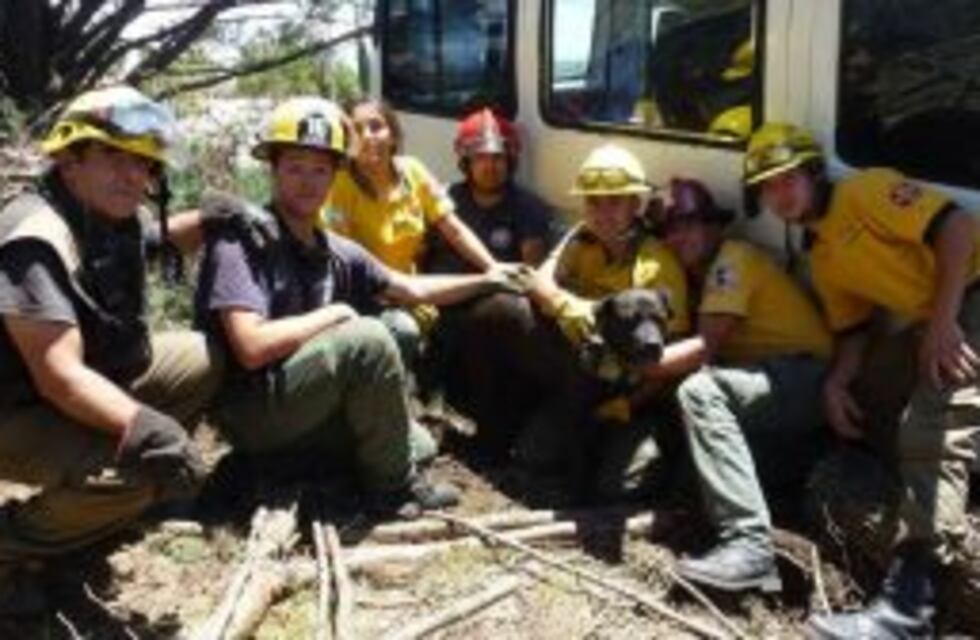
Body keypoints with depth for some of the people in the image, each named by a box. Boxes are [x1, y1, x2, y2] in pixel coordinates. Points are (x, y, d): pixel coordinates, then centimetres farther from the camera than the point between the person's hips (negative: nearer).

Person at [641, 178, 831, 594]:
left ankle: (749, 545, -40)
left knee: (700, 390, -31)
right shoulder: (701, 279, 23)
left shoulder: (734, 258, -4)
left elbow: (705, 348, -16)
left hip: (808, 375, -10)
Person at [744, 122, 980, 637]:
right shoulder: (822, 259, 19)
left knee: (932, 433, -22)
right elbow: (853, 332, 20)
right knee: (921, 434, 5)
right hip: (935, 324, 11)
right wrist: (837, 384, 1)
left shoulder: (865, 190, -6)